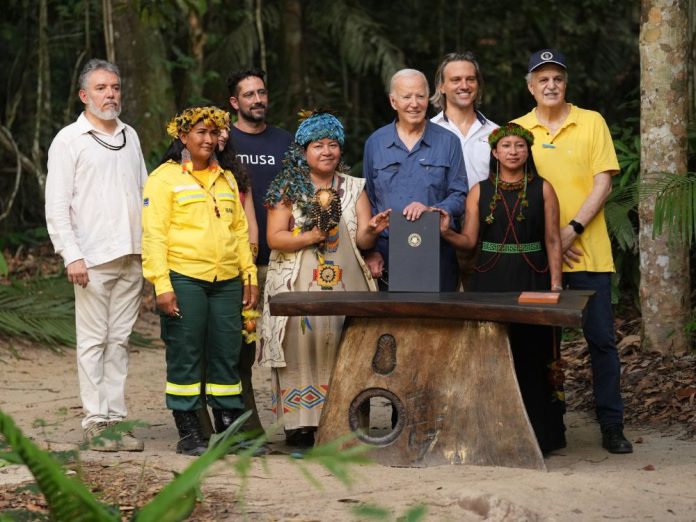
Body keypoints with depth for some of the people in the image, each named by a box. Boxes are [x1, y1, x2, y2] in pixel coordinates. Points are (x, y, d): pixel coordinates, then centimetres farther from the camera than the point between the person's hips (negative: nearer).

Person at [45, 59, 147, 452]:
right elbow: (57, 206, -5)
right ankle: (95, 421, 0)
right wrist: (71, 256, -13)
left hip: (132, 257, 5)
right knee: (94, 341, -3)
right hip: (93, 257, -5)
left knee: (120, 340, 6)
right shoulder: (69, 140, -1)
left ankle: (116, 416, 9)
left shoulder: (130, 136, 16)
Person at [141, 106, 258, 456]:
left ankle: (230, 429, 13)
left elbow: (240, 229, 22)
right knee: (185, 355, -1)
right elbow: (153, 234, -6)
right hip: (183, 279, -5)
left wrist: (250, 276, 14)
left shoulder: (225, 179, 19)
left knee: (227, 354, 6)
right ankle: (188, 433, 5)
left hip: (226, 281, 5)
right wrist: (162, 286, -13)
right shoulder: (164, 178, 0)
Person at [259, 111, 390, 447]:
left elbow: (363, 241, 6)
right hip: (298, 289, -3)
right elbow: (275, 238, -3)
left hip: (346, 287, 3)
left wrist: (372, 230, -17)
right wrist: (312, 236, -16)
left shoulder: (353, 188, 14)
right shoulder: (288, 188, 5)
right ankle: (300, 424, -7)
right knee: (302, 347, -9)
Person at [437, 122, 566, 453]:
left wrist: (555, 286, -4)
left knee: (531, 357, -3)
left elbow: (552, 241, 3)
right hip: (490, 280, 1)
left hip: (531, 280, -1)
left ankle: (536, 435, 3)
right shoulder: (479, 192, 9)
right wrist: (446, 232, -14)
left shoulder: (542, 190, 5)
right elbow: (469, 241, 6)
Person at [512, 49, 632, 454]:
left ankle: (612, 426, 5)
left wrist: (572, 230, -12)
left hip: (589, 251, -1)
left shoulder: (592, 122, 4)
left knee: (602, 339, -1)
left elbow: (603, 184, -1)